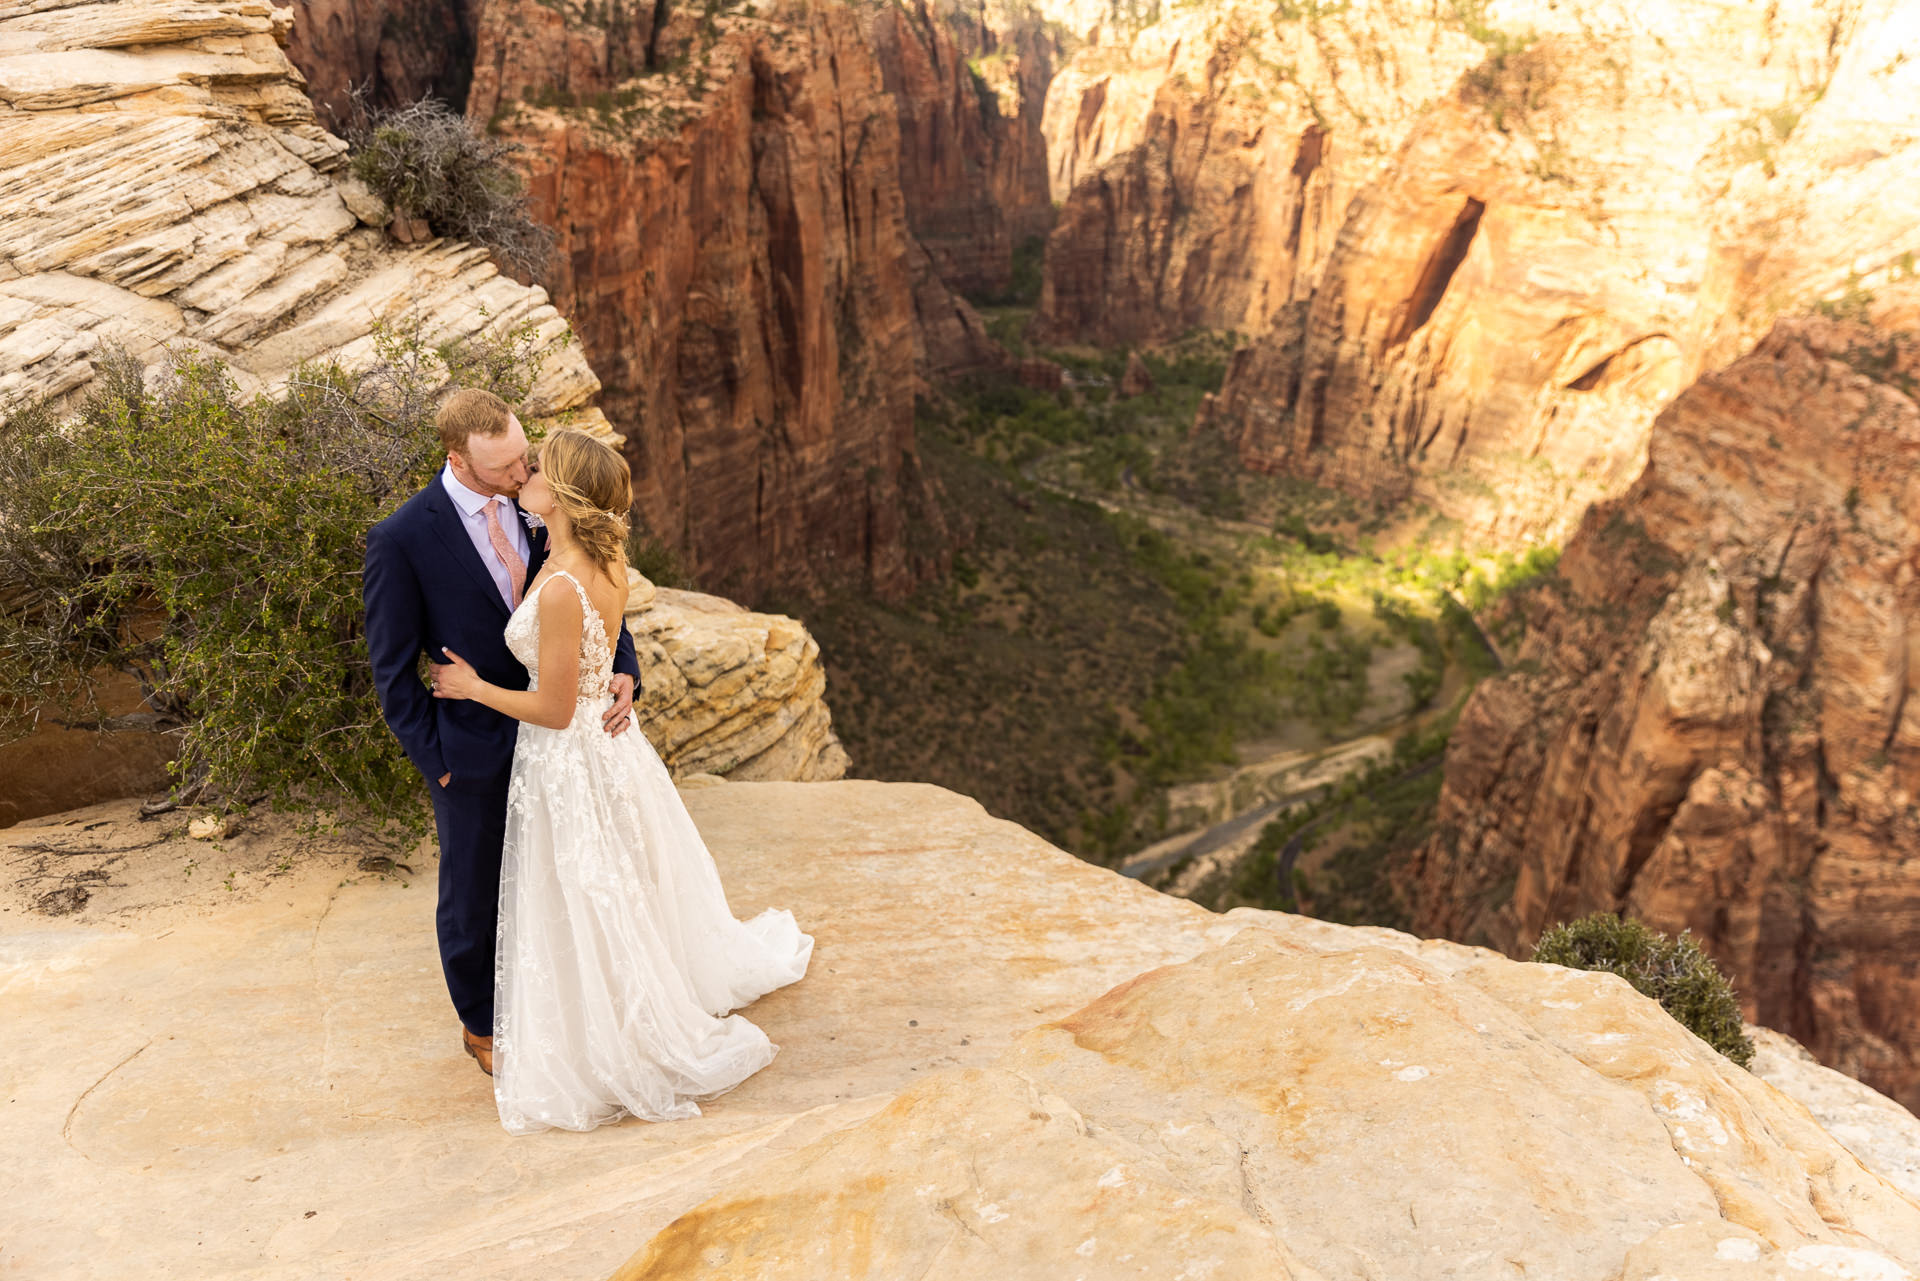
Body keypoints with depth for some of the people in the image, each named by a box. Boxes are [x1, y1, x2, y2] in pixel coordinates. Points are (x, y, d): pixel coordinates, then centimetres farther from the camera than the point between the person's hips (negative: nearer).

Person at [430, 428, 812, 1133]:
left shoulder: (561, 589, -30)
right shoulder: (608, 561, -4)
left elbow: (553, 708, -23)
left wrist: (473, 687, -8)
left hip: (569, 763, -9)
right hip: (611, 743, 9)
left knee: (584, 919, 10)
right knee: (635, 892, 26)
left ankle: (611, 1056, 30)